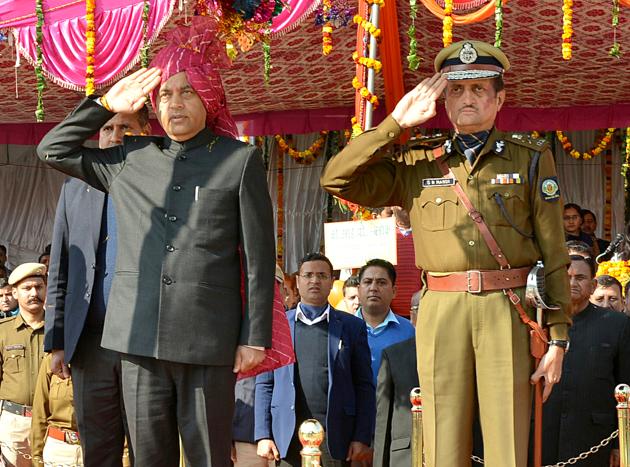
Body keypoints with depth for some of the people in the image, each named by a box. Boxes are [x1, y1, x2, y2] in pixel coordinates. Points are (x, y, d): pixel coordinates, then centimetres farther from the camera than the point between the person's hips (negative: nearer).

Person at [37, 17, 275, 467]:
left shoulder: (240, 160, 3)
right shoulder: (130, 159, 14)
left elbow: (259, 258, 0)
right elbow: (53, 149, 22)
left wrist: (255, 338, -4)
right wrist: (106, 104, 13)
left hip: (208, 341, -3)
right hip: (141, 337, 3)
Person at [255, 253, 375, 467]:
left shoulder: (351, 326, 10)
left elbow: (364, 386, 7)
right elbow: (264, 384, 10)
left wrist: (362, 438, -2)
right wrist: (263, 435, 1)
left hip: (335, 437, 0)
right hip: (288, 436, 1)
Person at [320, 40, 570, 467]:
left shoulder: (531, 158, 9)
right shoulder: (417, 165, 14)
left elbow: (554, 253, 6)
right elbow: (336, 178, 6)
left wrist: (558, 336, 0)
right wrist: (396, 123, 4)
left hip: (508, 310, -1)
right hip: (440, 313, 2)